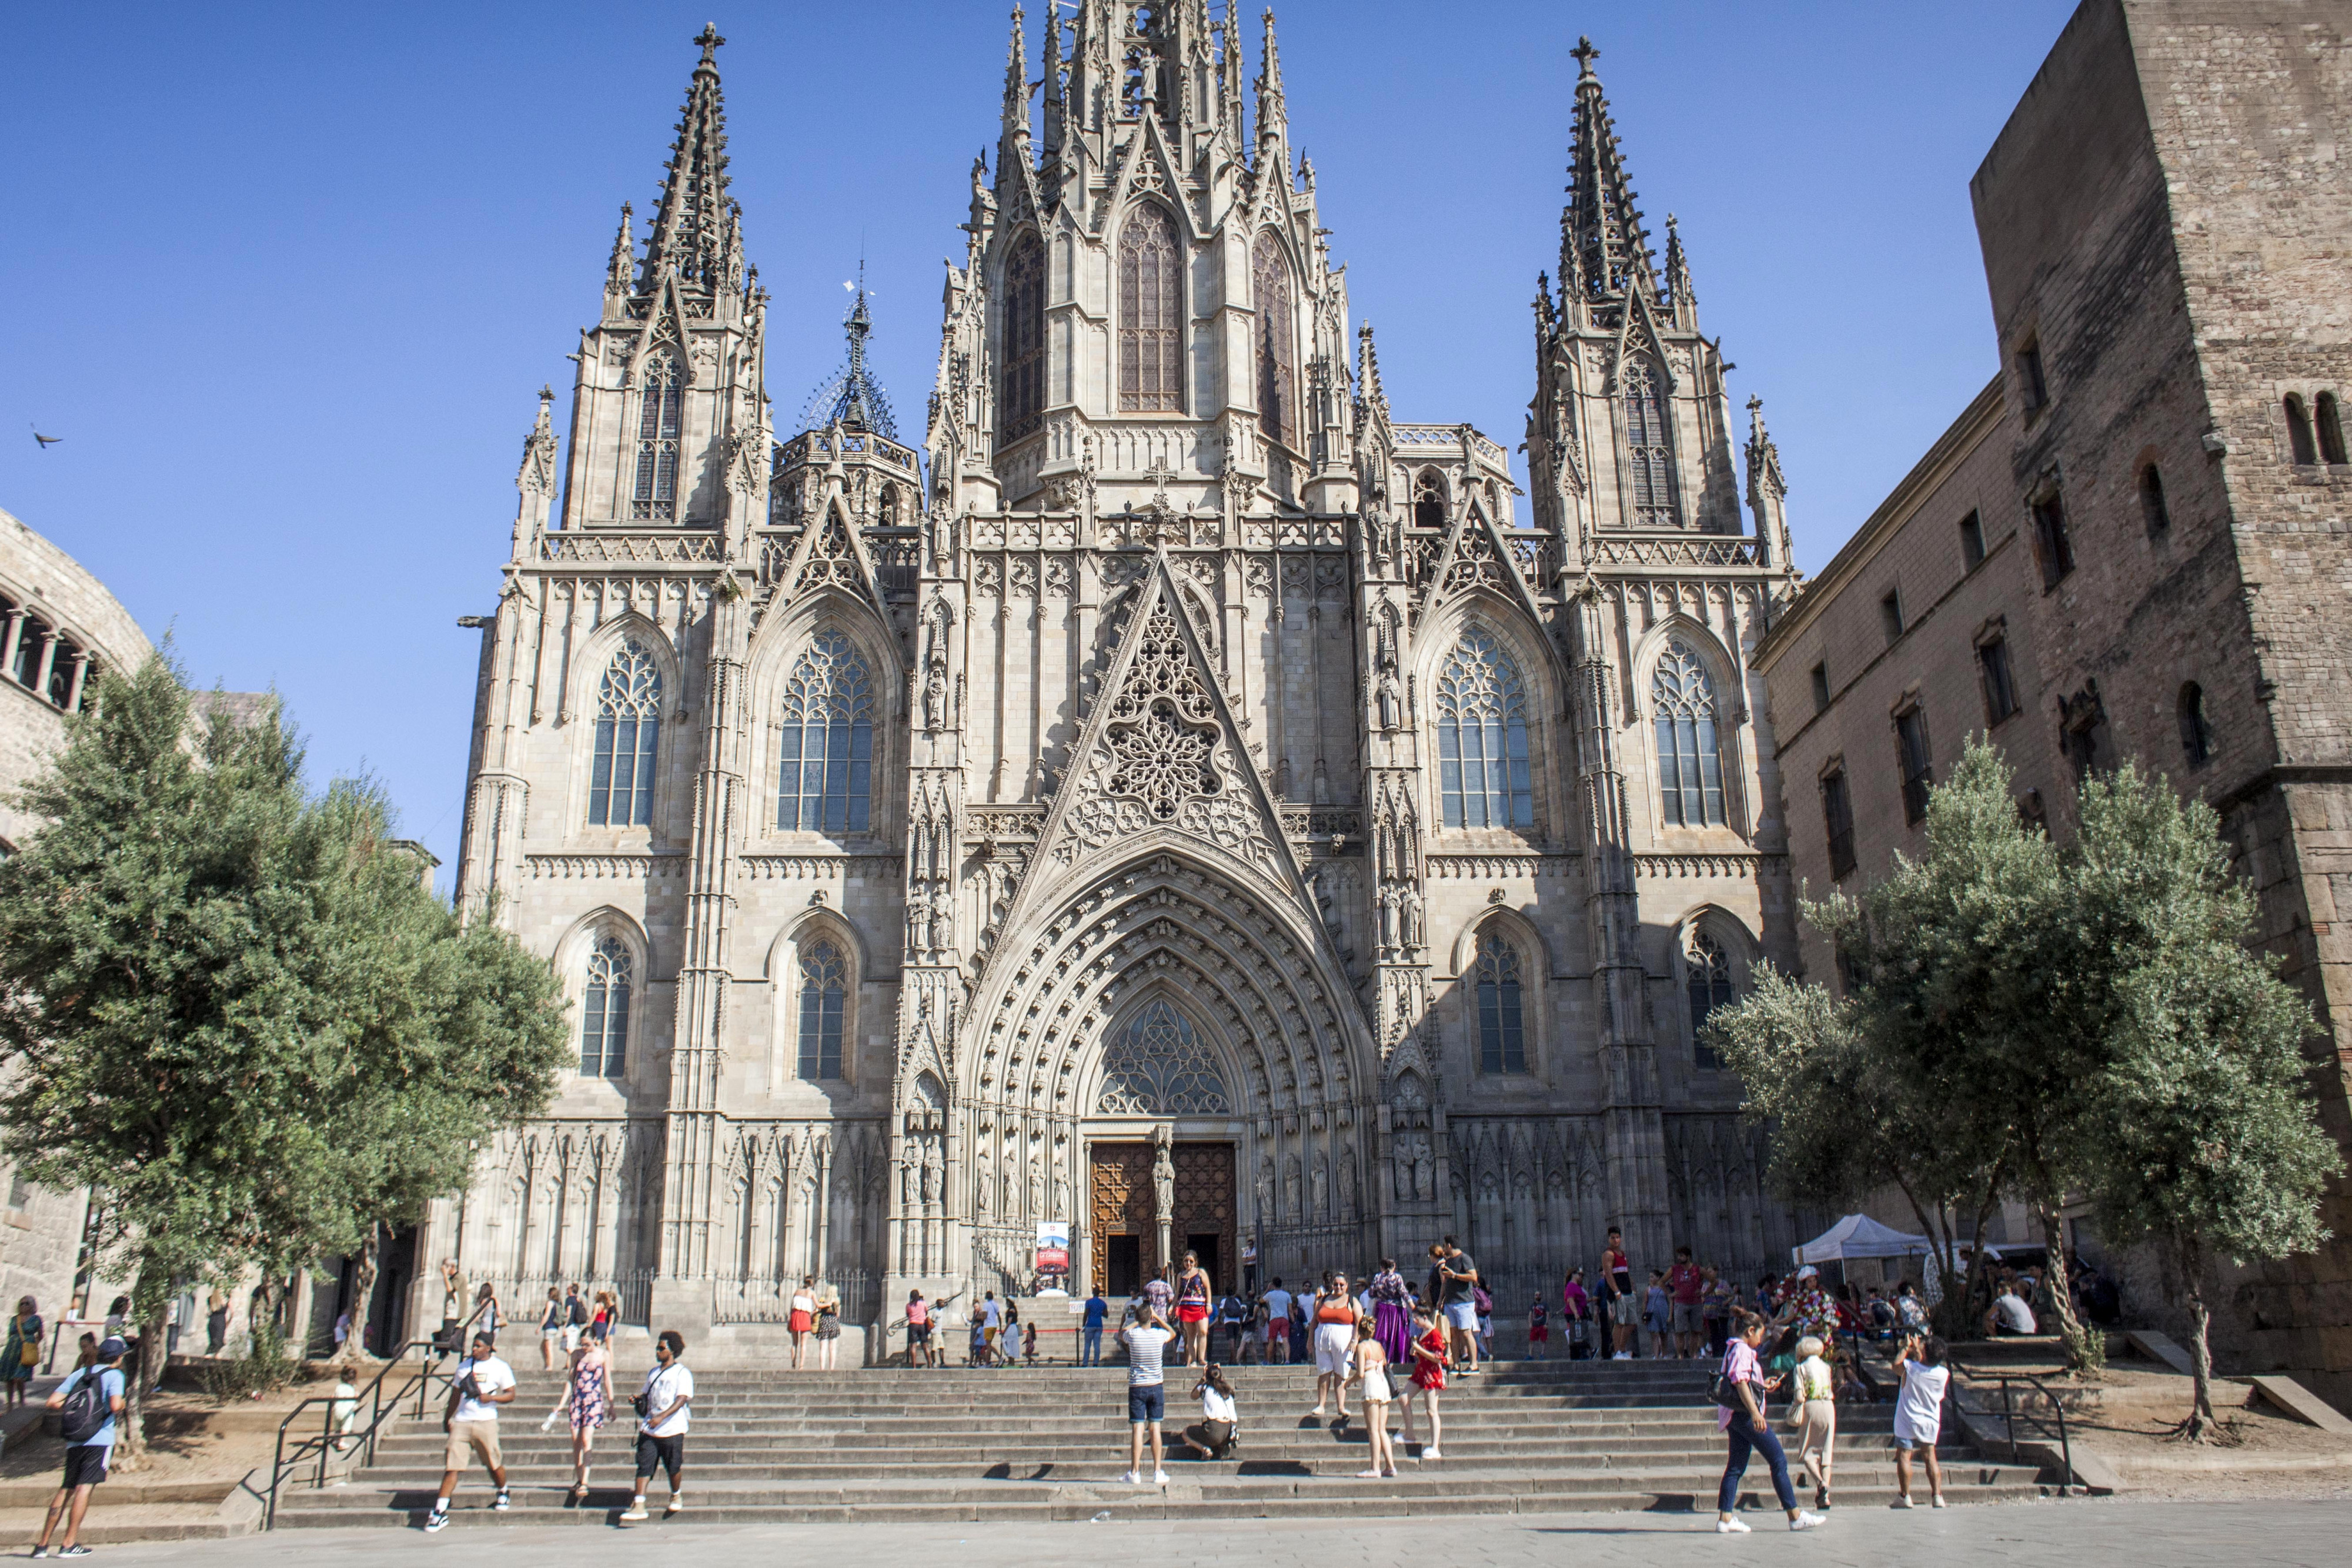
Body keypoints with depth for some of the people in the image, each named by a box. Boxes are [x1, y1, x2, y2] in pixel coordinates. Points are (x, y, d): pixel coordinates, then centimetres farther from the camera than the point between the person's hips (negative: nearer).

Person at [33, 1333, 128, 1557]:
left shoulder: (79, 1373, 14)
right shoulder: (114, 1375, -2)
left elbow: (52, 1402, 7)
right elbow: (115, 1406, -17)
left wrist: (71, 1410, 21)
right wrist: (122, 1406, 5)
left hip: (74, 1440, 6)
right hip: (100, 1438, -6)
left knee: (66, 1489, 13)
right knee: (84, 1487, -6)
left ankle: (43, 1544, 14)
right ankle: (69, 1544, -8)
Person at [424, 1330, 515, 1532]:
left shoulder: (501, 1368, 1)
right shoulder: (464, 1366, 13)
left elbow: (510, 1395, 0)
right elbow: (456, 1394, 23)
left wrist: (491, 1398, -16)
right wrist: (447, 1418, 22)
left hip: (486, 1421, -3)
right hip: (461, 1422, 3)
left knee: (494, 1465, 6)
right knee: (452, 1467, -7)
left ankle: (503, 1494, 33)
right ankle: (440, 1511, -7)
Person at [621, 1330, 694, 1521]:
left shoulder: (682, 1374, -6)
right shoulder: (653, 1373, 15)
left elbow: (682, 1399, -17)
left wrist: (662, 1417, -28)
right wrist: (639, 1398, 0)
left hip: (672, 1429, -5)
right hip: (649, 1429, 5)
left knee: (674, 1468, 6)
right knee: (644, 1466, -4)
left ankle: (676, 1497, 28)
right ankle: (638, 1505, -4)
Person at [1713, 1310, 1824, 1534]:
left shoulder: (1733, 1349, 19)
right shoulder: (1742, 1350, -11)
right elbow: (1740, 1382, -23)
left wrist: (1764, 1386, 31)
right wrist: (1755, 1412, -30)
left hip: (1736, 1415, 10)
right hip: (1745, 1413, -10)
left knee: (1736, 1466, 7)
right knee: (1779, 1461, -3)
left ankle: (1725, 1518, 3)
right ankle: (1795, 1516, 2)